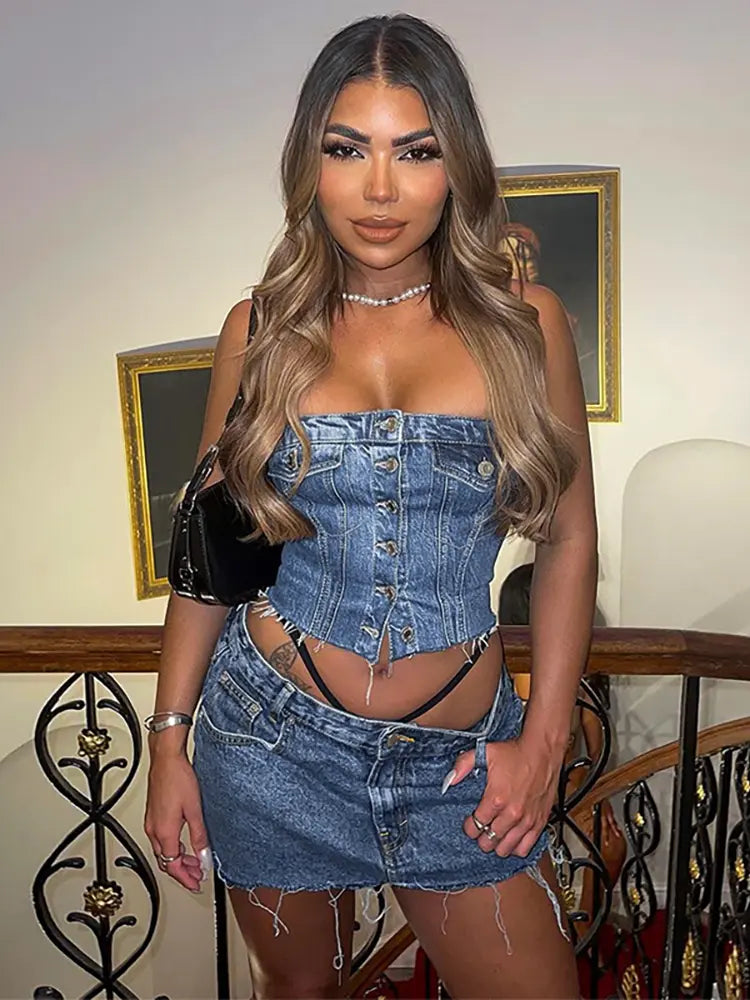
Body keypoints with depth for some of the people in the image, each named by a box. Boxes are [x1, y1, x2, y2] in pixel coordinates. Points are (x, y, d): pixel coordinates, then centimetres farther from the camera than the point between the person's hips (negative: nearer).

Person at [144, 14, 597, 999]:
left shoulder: (524, 325, -4)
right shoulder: (261, 329, -2)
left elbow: (569, 542, 0)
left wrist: (545, 738, -4)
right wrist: (170, 738, 2)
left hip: (459, 760, 0)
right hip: (272, 738, 1)